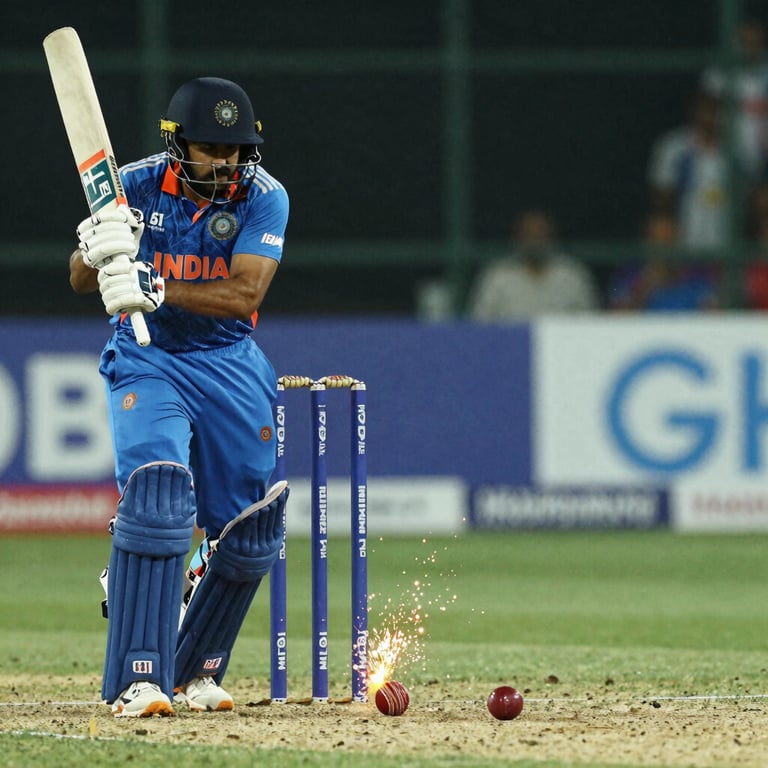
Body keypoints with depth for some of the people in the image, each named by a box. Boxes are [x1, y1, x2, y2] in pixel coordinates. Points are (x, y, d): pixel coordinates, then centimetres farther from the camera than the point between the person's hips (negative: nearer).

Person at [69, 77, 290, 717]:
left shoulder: (264, 197, -12)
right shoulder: (138, 186, -11)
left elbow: (244, 295, -25)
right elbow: (81, 282, -14)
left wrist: (154, 289, -38)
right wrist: (95, 250, -37)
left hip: (230, 368, 2)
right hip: (147, 362, -2)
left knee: (251, 534, 4)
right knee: (157, 496, -25)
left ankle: (197, 671, 26)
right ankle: (138, 680, -27)